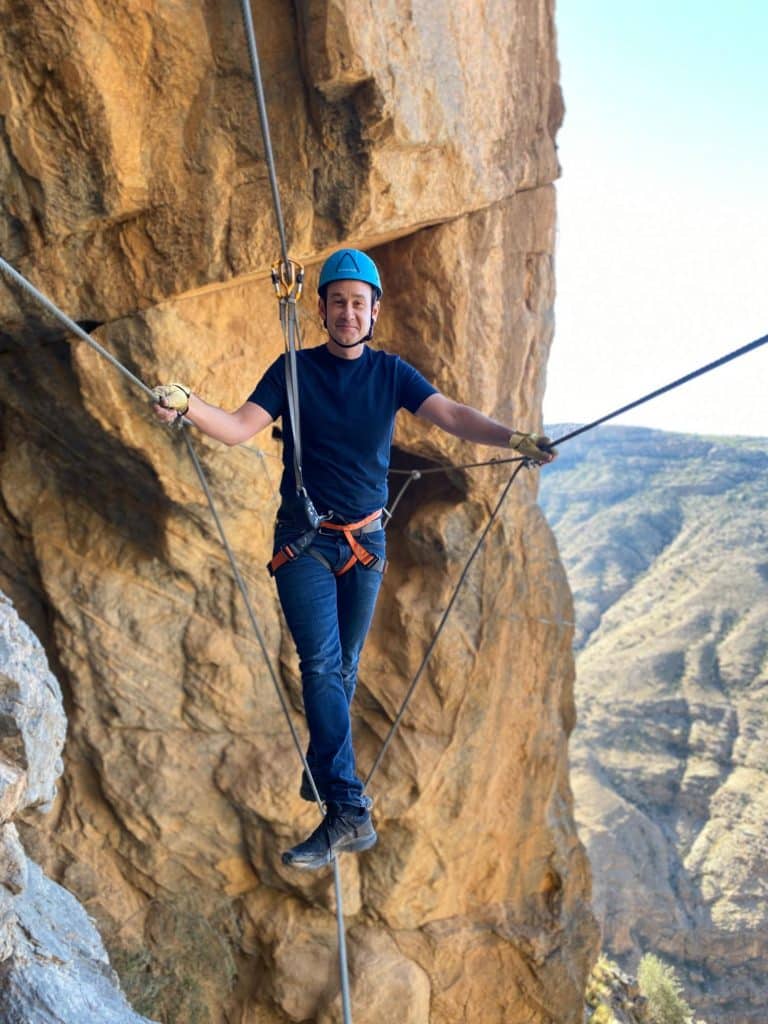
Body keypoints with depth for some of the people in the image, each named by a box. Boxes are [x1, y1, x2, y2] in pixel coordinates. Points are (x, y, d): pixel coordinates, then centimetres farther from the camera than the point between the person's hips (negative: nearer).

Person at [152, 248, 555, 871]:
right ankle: (349, 812, -14)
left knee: (344, 669, 12)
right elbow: (240, 428, -11)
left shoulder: (390, 374, 3)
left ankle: (320, 775, 33)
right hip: (304, 540, -2)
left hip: (366, 541, 2)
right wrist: (187, 406, -31)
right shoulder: (294, 370, -1)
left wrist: (511, 438, -26)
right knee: (322, 665, -13)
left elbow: (451, 415, -10)